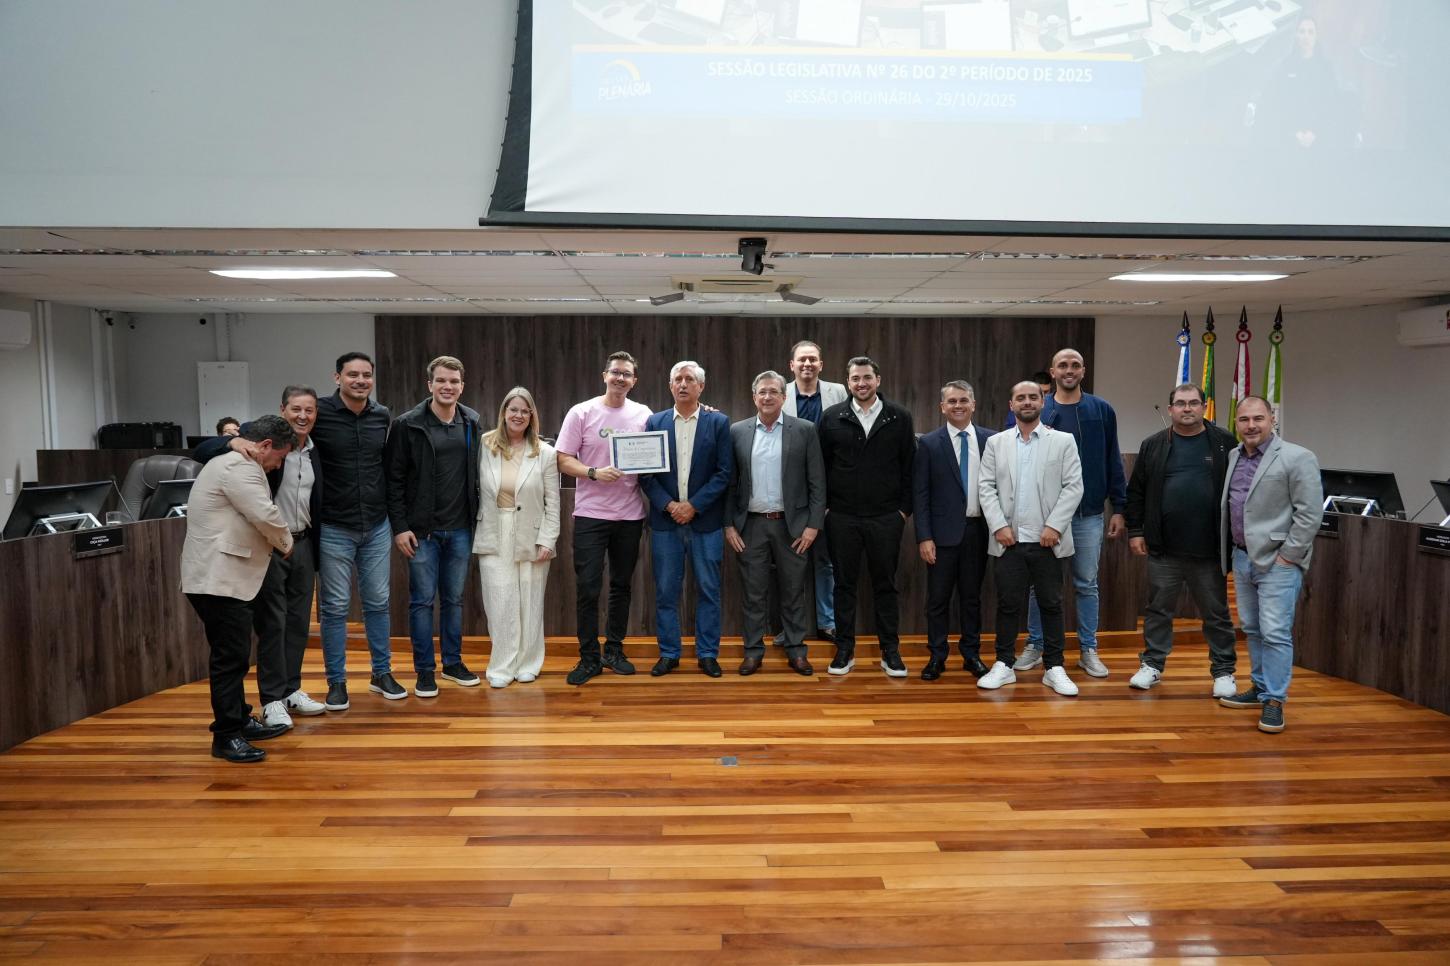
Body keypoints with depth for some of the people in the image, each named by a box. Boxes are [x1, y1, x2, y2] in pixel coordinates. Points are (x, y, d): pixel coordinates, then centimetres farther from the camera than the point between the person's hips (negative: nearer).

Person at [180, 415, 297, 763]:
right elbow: (266, 515, -21)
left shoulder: (234, 463, 20)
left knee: (234, 655, 17)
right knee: (230, 657, -7)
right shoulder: (240, 467, -15)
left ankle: (239, 721, 26)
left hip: (220, 576, 11)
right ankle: (226, 737, -2)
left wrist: (275, 544, 16)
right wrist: (286, 542, -3)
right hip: (219, 578, -11)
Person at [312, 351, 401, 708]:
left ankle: (382, 673, 25)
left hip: (377, 527, 3)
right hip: (334, 529, -3)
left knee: (378, 603, 12)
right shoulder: (319, 412, -9)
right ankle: (337, 682, 17)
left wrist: (395, 516, 15)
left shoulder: (383, 417, 3)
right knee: (334, 608, 4)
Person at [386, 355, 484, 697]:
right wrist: (400, 526, -11)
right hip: (421, 529, -4)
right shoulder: (408, 425, -7)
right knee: (423, 600, 4)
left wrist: (476, 518, 6)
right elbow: (394, 479, -7)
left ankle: (453, 662, 25)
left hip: (460, 529, 4)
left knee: (454, 599, 13)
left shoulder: (472, 424, 5)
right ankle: (425, 670, 14)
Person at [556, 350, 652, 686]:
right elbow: (564, 460, -6)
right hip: (591, 514, -3)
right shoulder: (581, 413, -3)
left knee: (621, 585, 12)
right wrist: (594, 473, -20)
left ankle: (614, 651, 25)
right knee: (587, 588, -2)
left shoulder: (643, 415, 4)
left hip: (630, 515, 3)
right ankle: (589, 658, 9)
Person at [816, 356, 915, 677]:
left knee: (885, 584, 7)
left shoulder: (899, 418, 1)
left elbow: (909, 466, 4)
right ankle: (845, 650, 17)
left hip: (886, 518, 0)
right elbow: (820, 466, 6)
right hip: (841, 518, 1)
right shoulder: (831, 418, 3)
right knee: (844, 584, 7)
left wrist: (904, 508, 0)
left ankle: (890, 651, 17)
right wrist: (824, 506, 1)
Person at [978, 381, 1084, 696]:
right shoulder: (995, 443, 8)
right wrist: (999, 525, -8)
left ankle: (1054, 668, 16)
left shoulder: (1063, 441, 4)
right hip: (1008, 540, 1)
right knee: (1008, 604, 6)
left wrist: (1054, 526, -11)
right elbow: (986, 487, 4)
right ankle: (1004, 665, 16)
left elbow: (1073, 487, -2)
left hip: (1047, 540, -1)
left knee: (1051, 604, 6)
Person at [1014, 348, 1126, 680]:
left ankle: (1088, 650, 19)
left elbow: (1112, 461, 3)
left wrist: (1118, 507, 1)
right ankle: (1035, 646, 19)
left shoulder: (1101, 410, 2)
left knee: (1086, 584, 9)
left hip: (1088, 514, 0)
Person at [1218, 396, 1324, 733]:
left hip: (1277, 561, -7)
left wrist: (1288, 555, -14)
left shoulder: (1297, 458, -10)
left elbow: (1310, 513, -13)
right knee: (1252, 629, 15)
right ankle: (1261, 687, 28)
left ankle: (1274, 700, 1)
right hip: (1241, 557, 7)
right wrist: (1230, 551, 12)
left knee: (1275, 633, -7)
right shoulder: (1234, 456, 10)